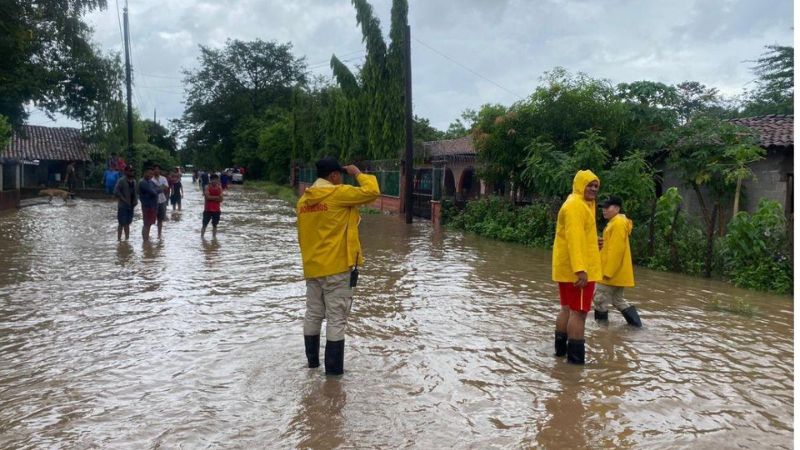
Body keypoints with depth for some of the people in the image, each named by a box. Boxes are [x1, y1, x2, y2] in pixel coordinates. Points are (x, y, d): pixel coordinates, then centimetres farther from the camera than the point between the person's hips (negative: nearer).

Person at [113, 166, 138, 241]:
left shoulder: (134, 181, 13)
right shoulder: (121, 180, -11)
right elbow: (116, 192, -18)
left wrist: (135, 201, 6)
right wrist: (123, 199, -19)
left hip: (131, 206, 7)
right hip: (123, 206, -7)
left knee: (127, 223, 14)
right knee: (122, 223, -6)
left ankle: (127, 238, 21)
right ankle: (119, 238, -1)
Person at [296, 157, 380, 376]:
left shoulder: (303, 200, 8)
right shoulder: (338, 193, -13)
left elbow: (302, 235, 14)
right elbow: (372, 192, -16)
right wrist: (358, 174, 0)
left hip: (312, 268, 7)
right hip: (337, 267, -7)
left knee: (313, 315, 16)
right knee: (337, 319, 0)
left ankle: (312, 361, 27)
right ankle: (334, 369, 4)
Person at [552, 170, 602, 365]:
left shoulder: (582, 204, 19)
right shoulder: (576, 205, -15)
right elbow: (574, 238, -25)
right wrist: (580, 269, -32)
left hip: (568, 268, 11)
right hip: (578, 269, -11)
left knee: (568, 308, 17)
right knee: (579, 311, -8)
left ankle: (561, 348, 26)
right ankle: (576, 358, -5)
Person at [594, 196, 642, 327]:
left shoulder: (618, 223, -16)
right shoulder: (615, 223, 16)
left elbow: (616, 250, -22)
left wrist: (607, 272, -22)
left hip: (613, 273, -10)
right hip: (617, 273, 10)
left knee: (600, 299, -3)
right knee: (617, 299, 17)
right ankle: (636, 323, 19)